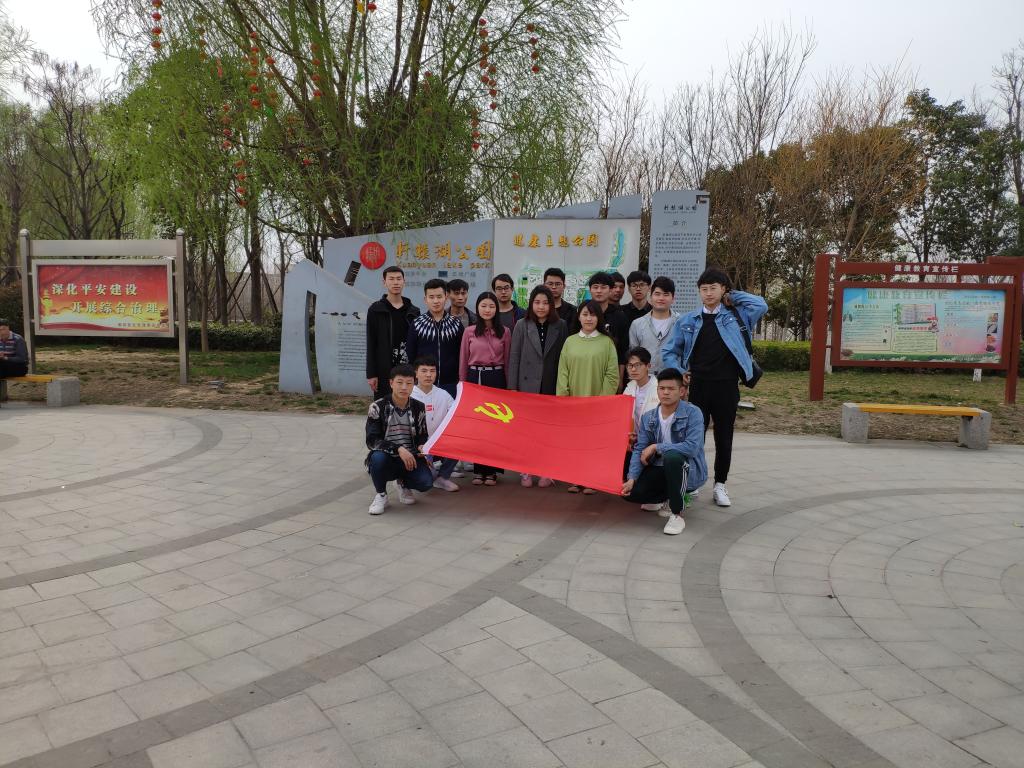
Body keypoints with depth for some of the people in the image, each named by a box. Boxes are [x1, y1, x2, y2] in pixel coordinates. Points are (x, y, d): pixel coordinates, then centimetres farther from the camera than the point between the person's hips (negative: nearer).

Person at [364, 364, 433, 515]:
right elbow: (372, 440, -15)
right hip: (386, 459, -2)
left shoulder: (418, 408, 0)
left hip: (410, 459, 2)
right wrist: (398, 449, -28)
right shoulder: (378, 407, -9)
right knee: (378, 457, -37)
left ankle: (403, 484, 14)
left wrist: (421, 446, -13)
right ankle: (381, 495, -7)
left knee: (426, 482, -25)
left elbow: (422, 436, 12)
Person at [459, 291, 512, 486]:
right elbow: (463, 361, 7)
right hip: (474, 378, 1)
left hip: (496, 378, -1)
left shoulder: (504, 332, 3)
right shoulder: (469, 332, 3)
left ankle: (491, 470, 12)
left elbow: (507, 361, 5)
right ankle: (478, 469, 14)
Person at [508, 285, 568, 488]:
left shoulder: (561, 326, 4)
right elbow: (514, 358, 1)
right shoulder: (522, 326, 2)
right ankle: (526, 471, 14)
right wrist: (512, 387, -4)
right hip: (527, 385, 0)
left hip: (552, 387, 1)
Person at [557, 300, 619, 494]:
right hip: (573, 401, 2)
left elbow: (612, 375, -2)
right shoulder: (570, 341, 7)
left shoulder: (607, 342, 0)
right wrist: (563, 398, -3)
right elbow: (563, 372, 5)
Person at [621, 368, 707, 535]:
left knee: (671, 456, -38)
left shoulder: (693, 413, -14)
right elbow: (639, 450, -3)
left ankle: (677, 514, -21)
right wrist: (632, 479, -19)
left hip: (689, 470, -5)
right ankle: (669, 497, 15)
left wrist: (656, 447, -21)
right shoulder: (648, 417, 2)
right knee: (629, 492, -17)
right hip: (660, 470, 5)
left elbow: (692, 447, -27)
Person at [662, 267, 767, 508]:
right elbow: (669, 351, 8)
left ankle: (720, 484, 22)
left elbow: (761, 306, -11)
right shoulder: (687, 321, 6)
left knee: (724, 438, 9)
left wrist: (732, 297, 0)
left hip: (726, 386, 0)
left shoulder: (736, 316, 5)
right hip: (697, 386, 0)